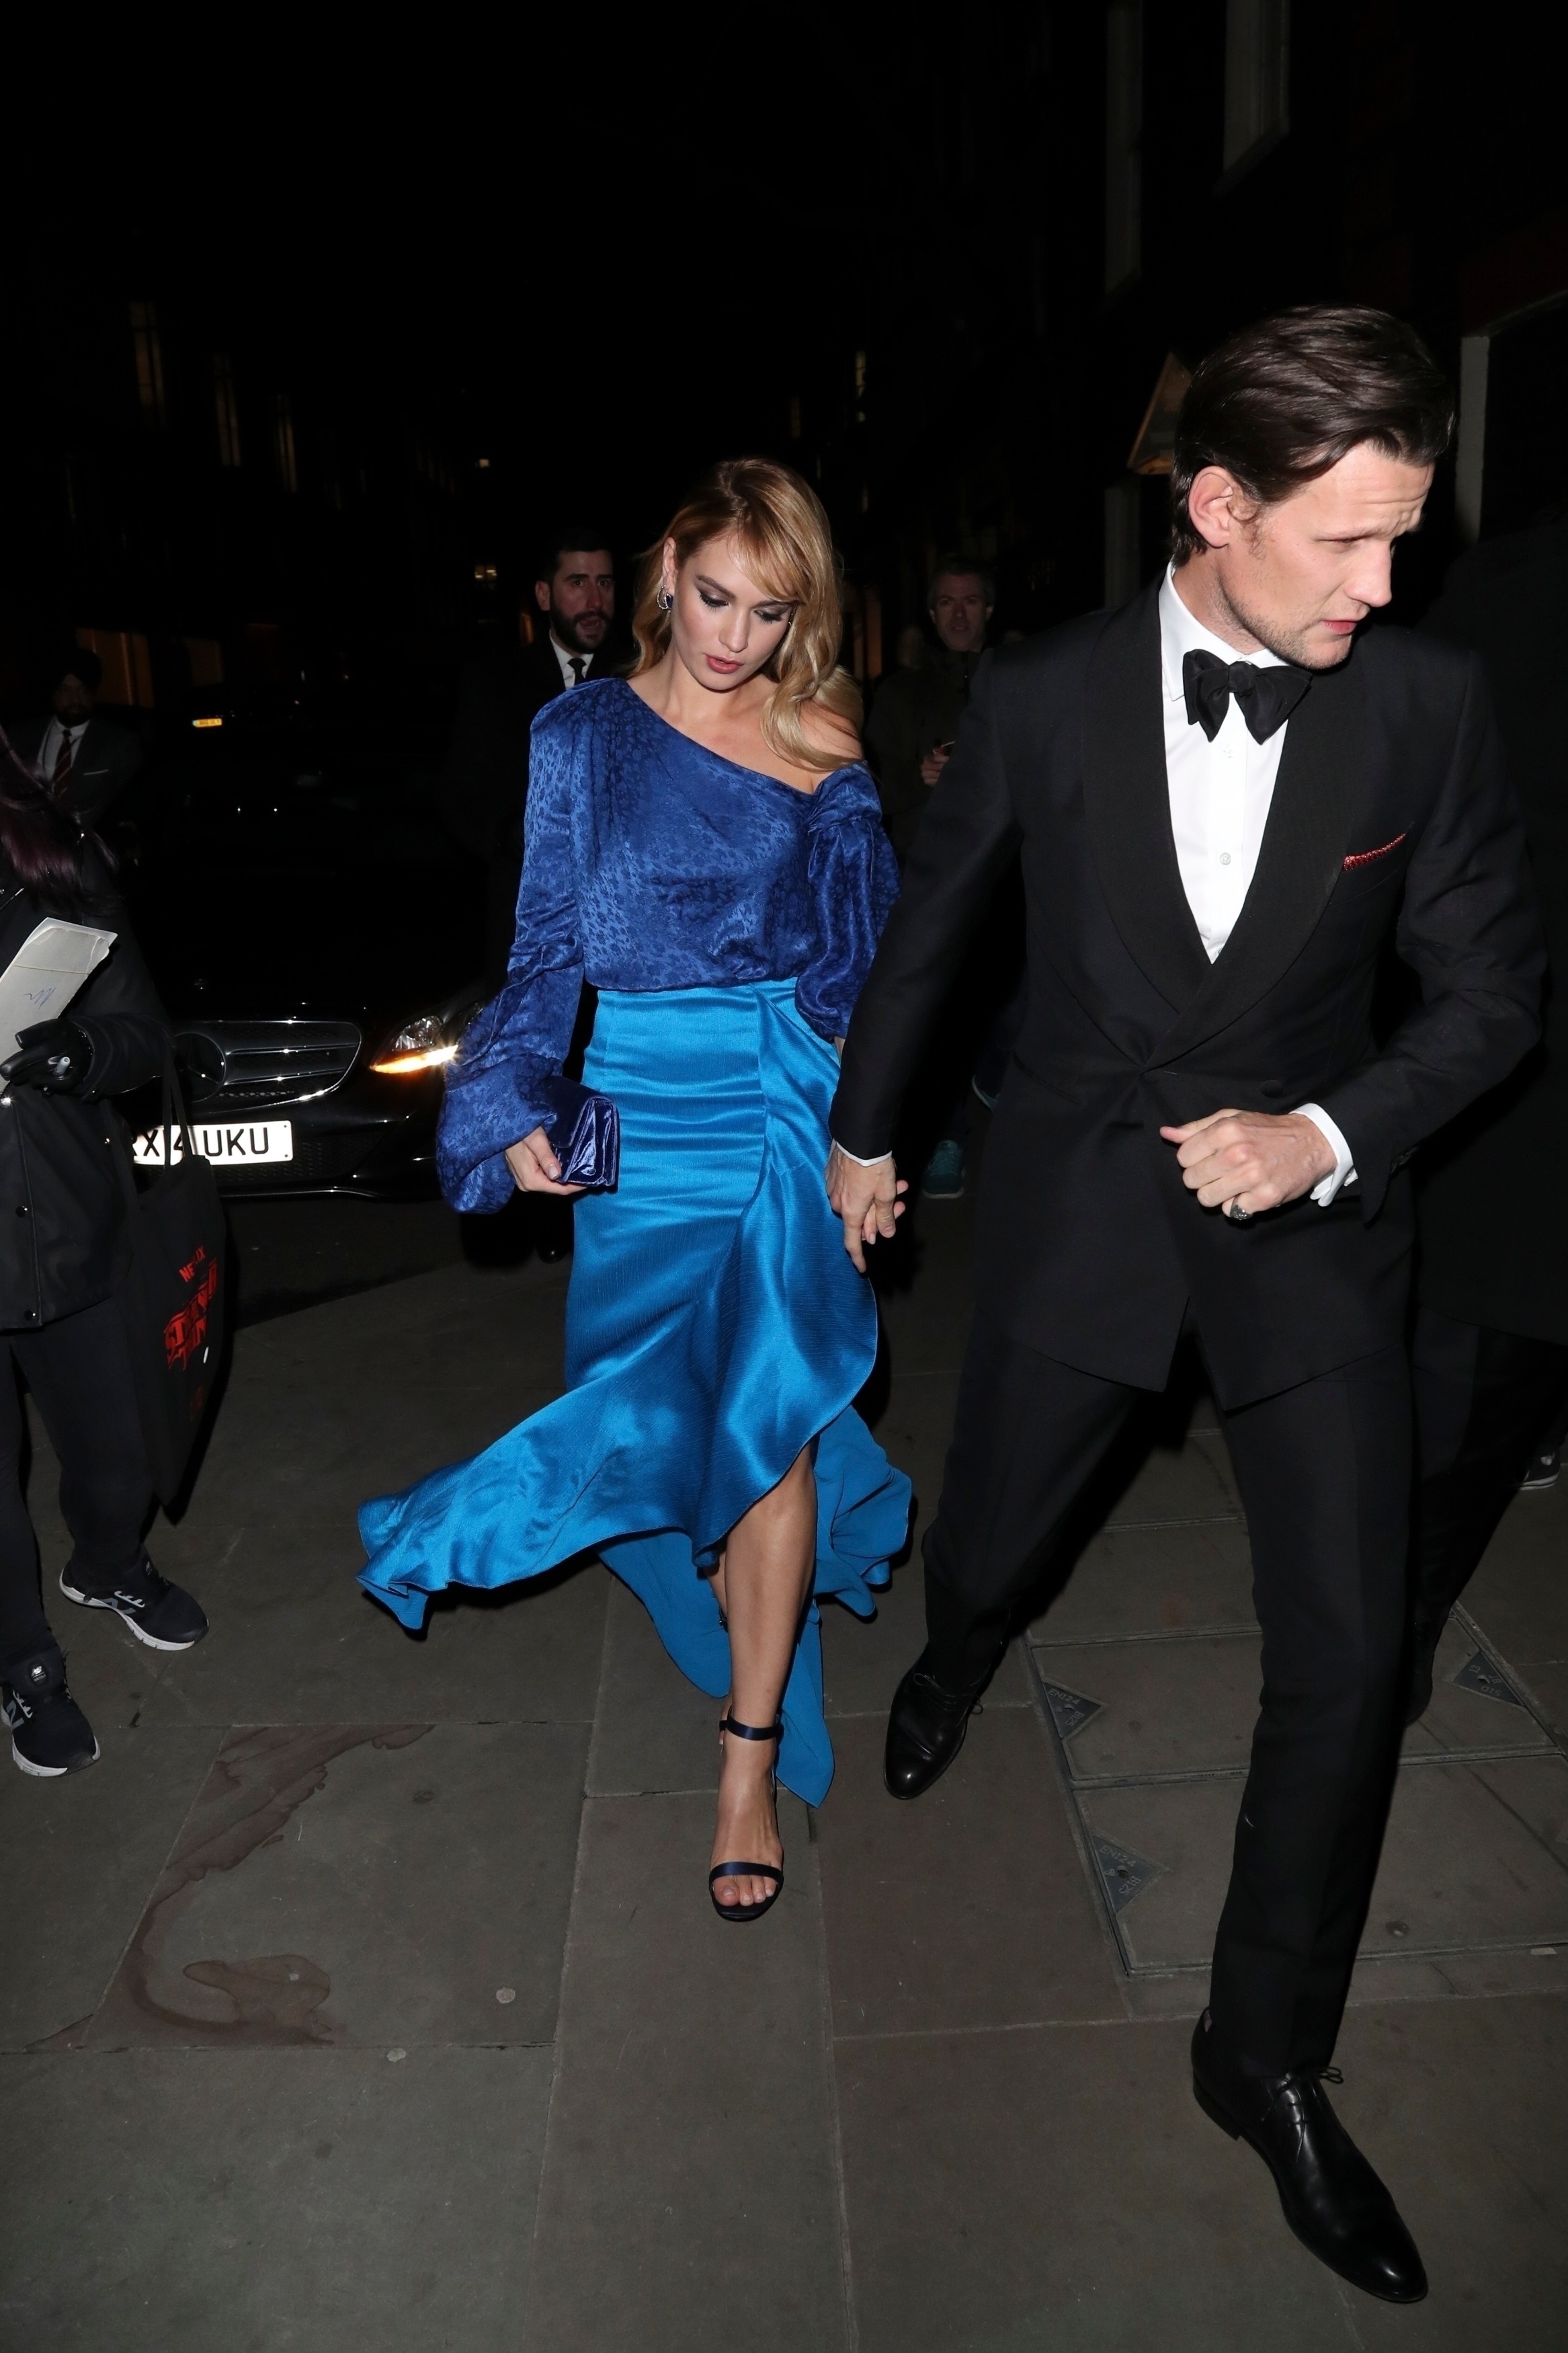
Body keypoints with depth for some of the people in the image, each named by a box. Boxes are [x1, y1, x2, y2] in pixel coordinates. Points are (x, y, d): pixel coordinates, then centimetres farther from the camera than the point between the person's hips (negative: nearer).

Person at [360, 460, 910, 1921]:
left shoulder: (820, 753, 5)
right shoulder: (586, 733, 4)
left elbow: (860, 954, 2)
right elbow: (550, 946, 4)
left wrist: (836, 790, -11)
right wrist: (518, 1109, -8)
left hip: (787, 1110, 0)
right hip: (641, 1112, 1)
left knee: (769, 1410, -5)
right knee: (662, 1406, 11)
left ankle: (751, 1756, 9)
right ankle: (749, 1610, 43)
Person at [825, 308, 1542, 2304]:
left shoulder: (1426, 704, -8)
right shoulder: (1041, 696, -9)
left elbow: (1491, 991, 0)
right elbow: (924, 929, 6)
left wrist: (1327, 1131, -17)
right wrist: (857, 1133, 16)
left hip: (1310, 1206, 1)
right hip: (1075, 1198, 0)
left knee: (1345, 1660, 1)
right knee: (984, 1537, 17)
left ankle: (1266, 2055, 25)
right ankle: (959, 1662, 58)